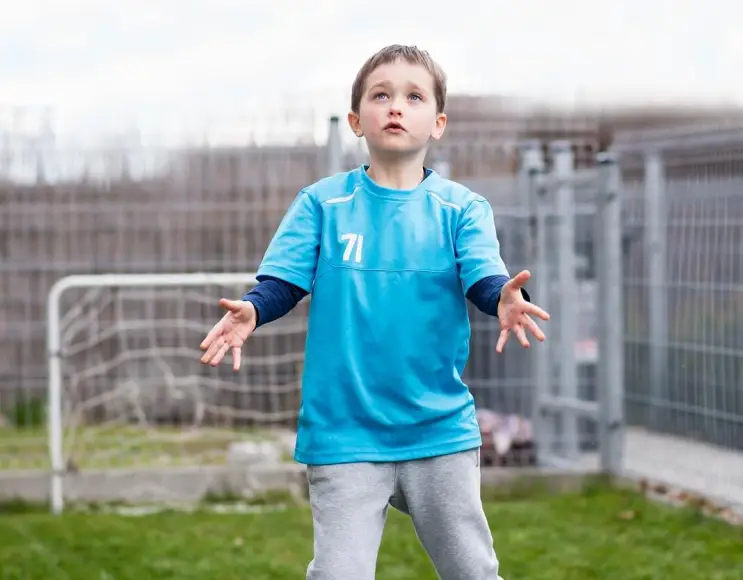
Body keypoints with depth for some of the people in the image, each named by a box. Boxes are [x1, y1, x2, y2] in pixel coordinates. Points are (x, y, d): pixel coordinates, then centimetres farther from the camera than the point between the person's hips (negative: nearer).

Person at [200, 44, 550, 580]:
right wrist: (251, 311, -26)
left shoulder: (461, 208, 3)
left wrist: (503, 297, -35)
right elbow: (283, 283, -3)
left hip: (441, 429, 1)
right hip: (344, 432, -1)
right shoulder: (322, 204, 3)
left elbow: (482, 280, -11)